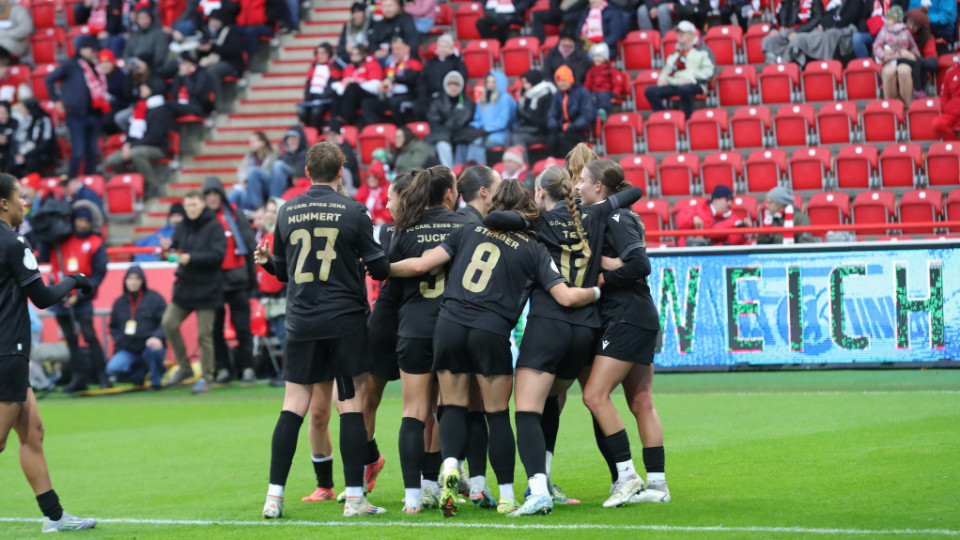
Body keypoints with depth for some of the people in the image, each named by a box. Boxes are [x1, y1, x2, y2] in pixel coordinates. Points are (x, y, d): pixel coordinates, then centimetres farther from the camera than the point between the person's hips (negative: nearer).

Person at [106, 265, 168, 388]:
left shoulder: (154, 298, 1)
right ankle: (141, 373, 8)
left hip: (148, 346, -3)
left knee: (153, 349, -39)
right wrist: (118, 340, 3)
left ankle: (155, 382, -8)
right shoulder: (119, 302, 14)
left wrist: (157, 337, -24)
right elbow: (113, 326, 23)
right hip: (127, 350, 3)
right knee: (113, 368, -26)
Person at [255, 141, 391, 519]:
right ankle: (354, 498, 0)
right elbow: (379, 268, -4)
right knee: (351, 406, 1)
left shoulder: (288, 212, 4)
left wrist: (265, 260, 31)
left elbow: (283, 270, 12)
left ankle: (274, 496, 3)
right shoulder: (353, 212, -6)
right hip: (346, 320, -3)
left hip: (301, 320, 3)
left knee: (293, 407, 7)